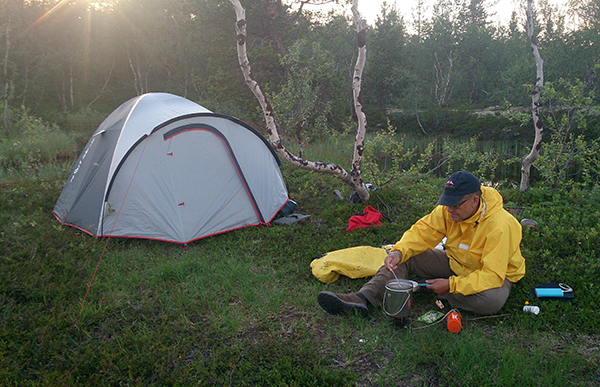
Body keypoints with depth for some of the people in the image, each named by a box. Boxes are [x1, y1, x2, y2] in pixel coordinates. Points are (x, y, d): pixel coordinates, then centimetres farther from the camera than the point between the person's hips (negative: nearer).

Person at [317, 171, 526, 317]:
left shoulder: (499, 225, -32)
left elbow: (493, 274, -33)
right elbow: (423, 231, -12)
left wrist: (451, 285, -37)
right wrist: (399, 252, -30)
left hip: (496, 274, -5)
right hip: (455, 263, 5)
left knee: (492, 300, -40)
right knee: (406, 258, -12)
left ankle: (430, 290, -17)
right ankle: (361, 299, -27)